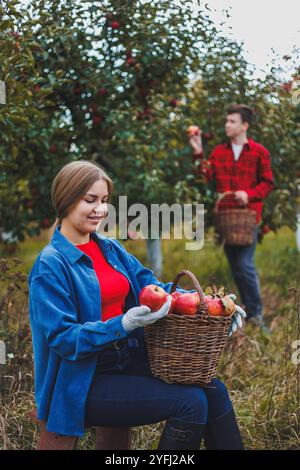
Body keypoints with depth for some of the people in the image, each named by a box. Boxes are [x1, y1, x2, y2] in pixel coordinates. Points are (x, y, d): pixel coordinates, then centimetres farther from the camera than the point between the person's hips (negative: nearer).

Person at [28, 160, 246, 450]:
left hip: (129, 362, 7)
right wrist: (124, 324, -30)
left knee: (214, 391, -7)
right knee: (191, 403, -19)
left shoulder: (111, 249, 10)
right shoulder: (51, 265, -13)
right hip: (83, 381, -7)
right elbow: (62, 338, -18)